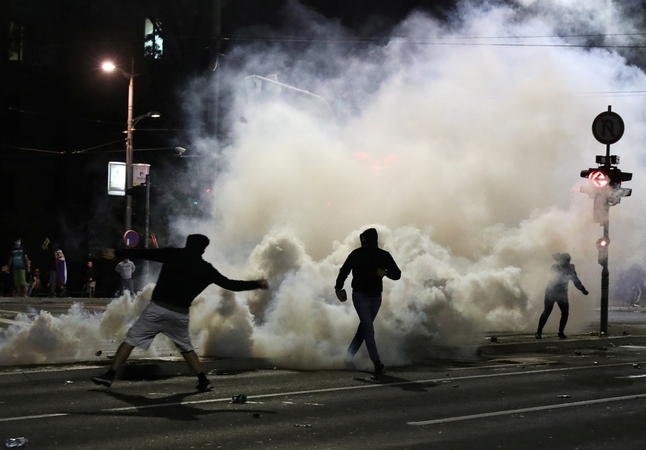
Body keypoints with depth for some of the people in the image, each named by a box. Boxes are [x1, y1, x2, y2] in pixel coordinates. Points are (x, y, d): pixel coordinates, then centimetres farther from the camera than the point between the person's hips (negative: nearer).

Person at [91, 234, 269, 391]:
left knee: (131, 339, 2)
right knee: (186, 347, 24)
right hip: (180, 314, 2)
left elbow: (144, 253, 10)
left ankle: (109, 375, -8)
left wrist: (116, 253, 18)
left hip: (158, 308, -2)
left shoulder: (172, 254, 7)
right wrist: (256, 284, 15)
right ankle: (203, 380, 17)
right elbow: (230, 284, 6)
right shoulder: (205, 269, 7)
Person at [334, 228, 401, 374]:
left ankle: (349, 356, 25)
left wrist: (385, 273, -20)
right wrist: (338, 288, -4)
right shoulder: (357, 254, -3)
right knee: (369, 329, -13)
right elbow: (344, 271, 3)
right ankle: (377, 363, -17)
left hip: (375, 297, 4)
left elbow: (397, 274, 0)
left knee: (364, 328, 12)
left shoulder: (384, 256, 1)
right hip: (360, 296, -4)